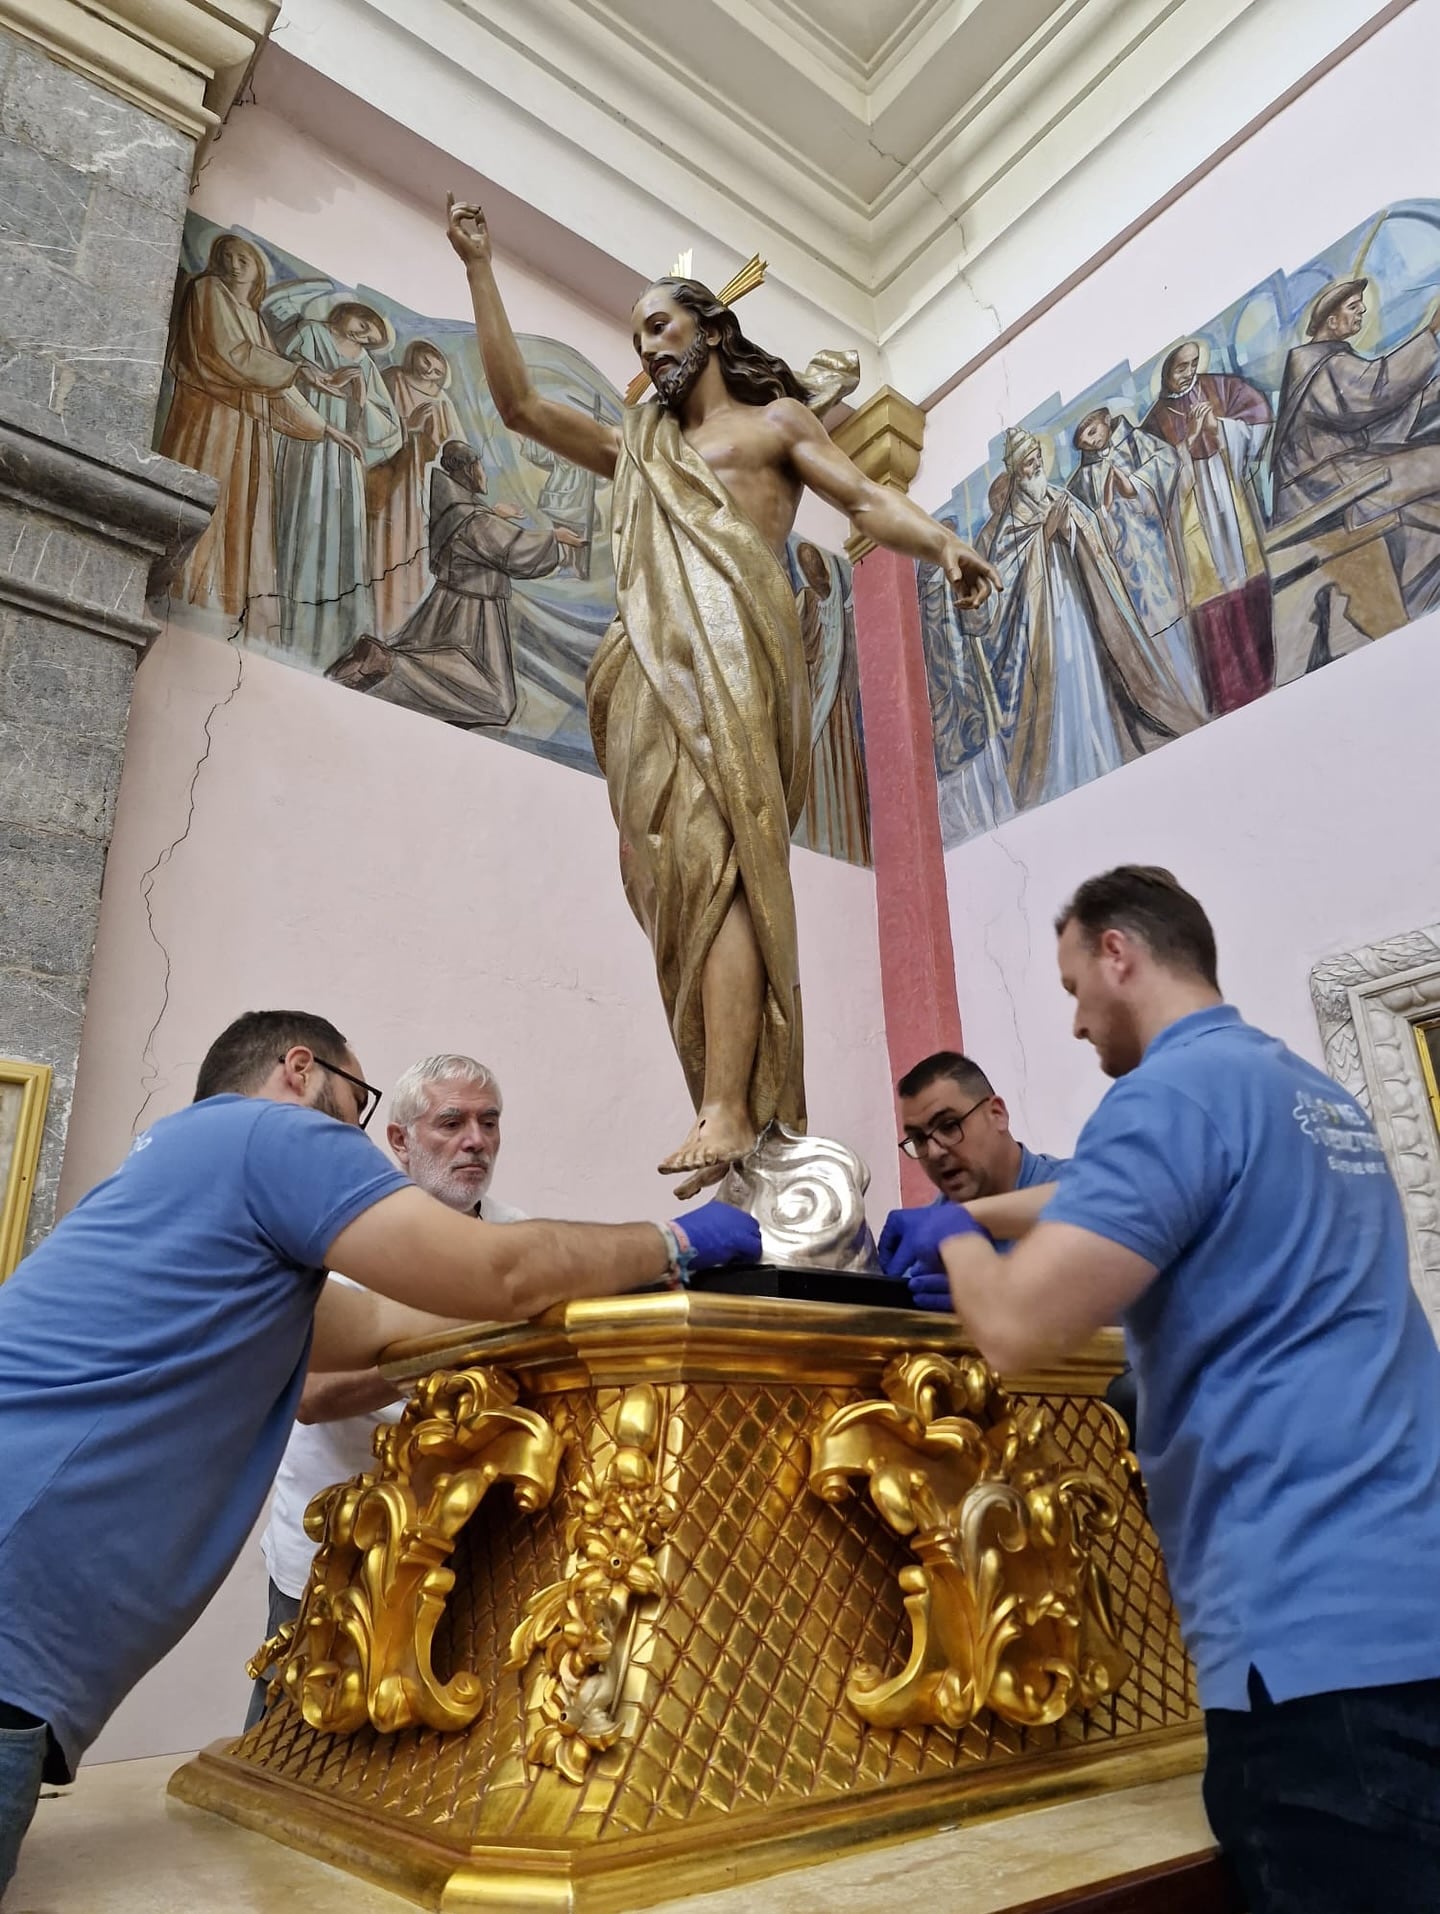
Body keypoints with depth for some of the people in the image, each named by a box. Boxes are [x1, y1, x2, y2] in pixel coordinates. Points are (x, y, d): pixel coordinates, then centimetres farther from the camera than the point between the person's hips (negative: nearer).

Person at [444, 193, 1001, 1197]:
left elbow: (866, 498, 9)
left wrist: (943, 544, -11)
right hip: (649, 669, 5)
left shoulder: (777, 419, 23)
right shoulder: (636, 447, 35)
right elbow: (518, 400, 32)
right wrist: (481, 268, 32)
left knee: (718, 866, -22)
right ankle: (731, 1111, -12)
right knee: (672, 876, -9)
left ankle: (731, 1110, -29)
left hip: (731, 648, -5)